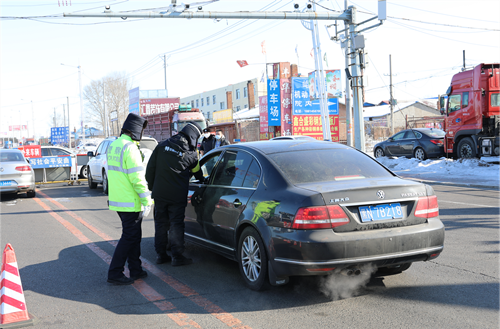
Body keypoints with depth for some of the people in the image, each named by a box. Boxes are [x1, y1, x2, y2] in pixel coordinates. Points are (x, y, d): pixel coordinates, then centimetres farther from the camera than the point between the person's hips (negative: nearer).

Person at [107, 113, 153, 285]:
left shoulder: (113, 146, 11)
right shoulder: (130, 148, -19)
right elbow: (137, 178, -22)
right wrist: (147, 200, -17)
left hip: (117, 200, 10)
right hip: (130, 202, -10)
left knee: (134, 235, 18)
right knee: (129, 237, -2)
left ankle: (135, 269, 25)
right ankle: (114, 273, 1)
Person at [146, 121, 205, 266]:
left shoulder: (162, 146, 2)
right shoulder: (191, 153, -5)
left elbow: (150, 168, 4)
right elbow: (197, 172, 13)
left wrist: (151, 186, 15)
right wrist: (202, 180, 35)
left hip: (159, 194, 3)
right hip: (177, 196, -3)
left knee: (160, 223, 12)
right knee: (176, 225, 3)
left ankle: (161, 254, 20)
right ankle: (177, 256, 5)